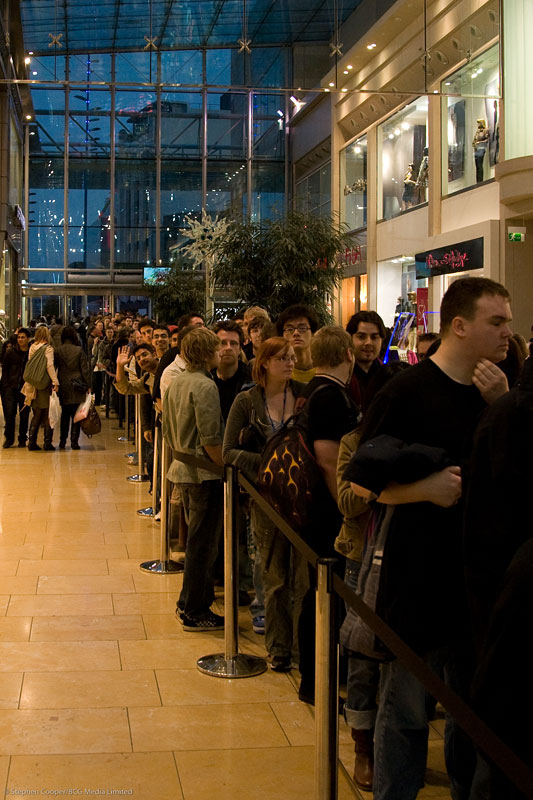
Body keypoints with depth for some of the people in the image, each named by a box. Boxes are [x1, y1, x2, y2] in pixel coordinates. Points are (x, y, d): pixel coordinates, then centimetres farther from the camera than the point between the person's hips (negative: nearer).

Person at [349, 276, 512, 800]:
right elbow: (360, 480, -10)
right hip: (418, 581, -6)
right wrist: (425, 488, -23)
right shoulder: (407, 392, -10)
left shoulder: (496, 393, 9)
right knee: (406, 710, 5)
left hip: (481, 580, 6)